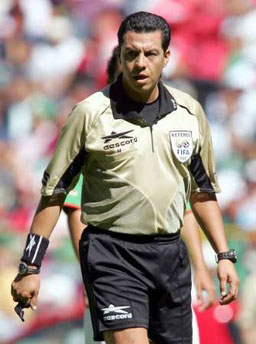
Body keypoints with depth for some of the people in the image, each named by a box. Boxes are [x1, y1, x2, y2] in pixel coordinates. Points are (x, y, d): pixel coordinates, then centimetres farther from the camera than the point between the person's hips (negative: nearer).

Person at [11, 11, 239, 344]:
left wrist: (224, 255, 11)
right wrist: (30, 267, -5)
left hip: (170, 253, 5)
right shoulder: (89, 114, -6)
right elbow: (53, 192, -2)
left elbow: (202, 191, 17)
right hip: (111, 253, -5)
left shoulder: (190, 112, 6)